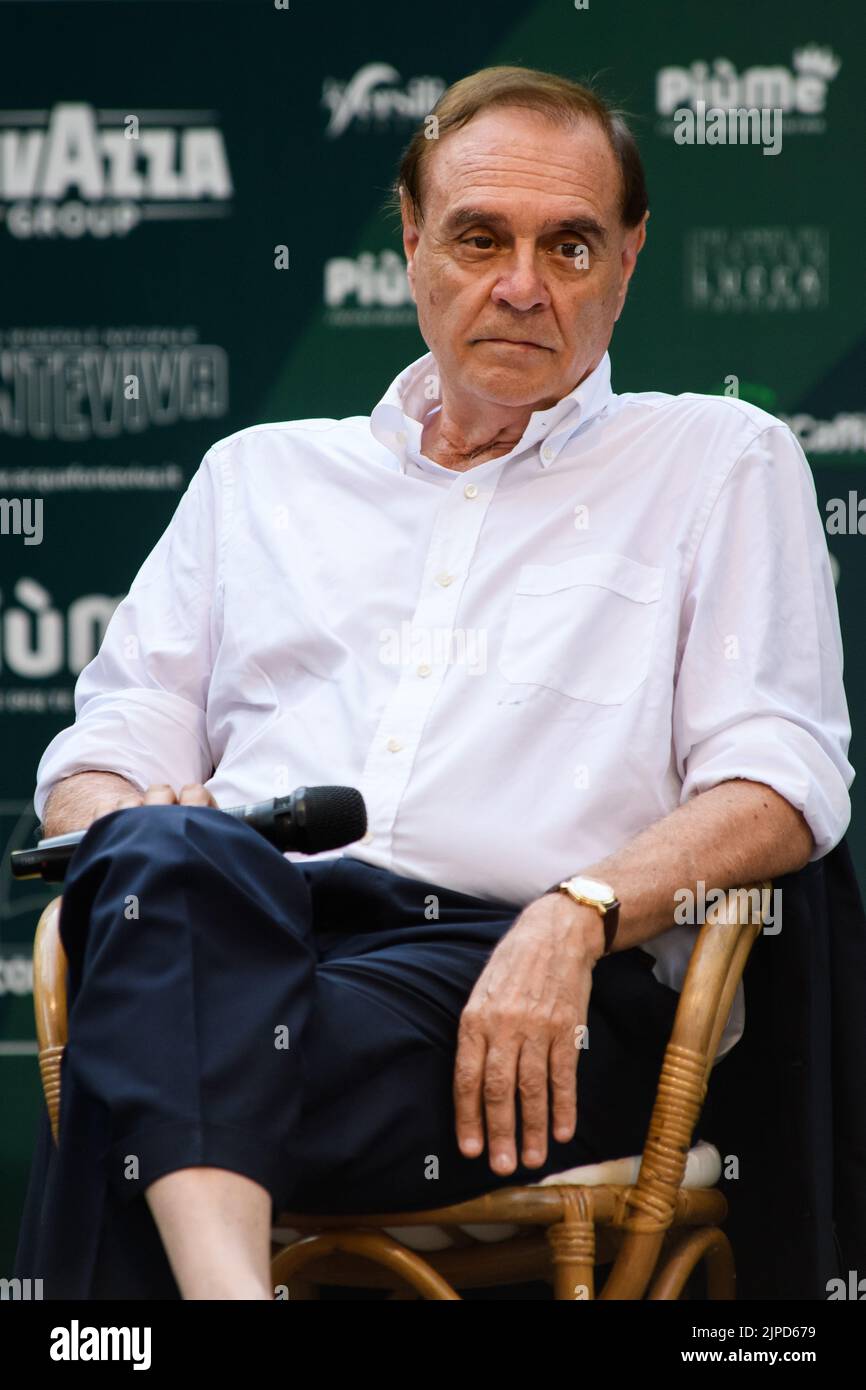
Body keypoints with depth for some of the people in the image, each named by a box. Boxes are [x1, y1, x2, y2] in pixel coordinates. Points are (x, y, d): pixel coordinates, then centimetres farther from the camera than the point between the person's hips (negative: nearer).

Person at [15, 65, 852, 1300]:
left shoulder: (722, 463, 20)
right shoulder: (261, 473, 31)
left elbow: (780, 786, 6)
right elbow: (99, 758, 24)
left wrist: (575, 915, -13)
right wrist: (142, 837, -3)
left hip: (539, 993, -2)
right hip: (235, 931, 3)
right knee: (166, 854, -39)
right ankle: (226, 1283, -58)